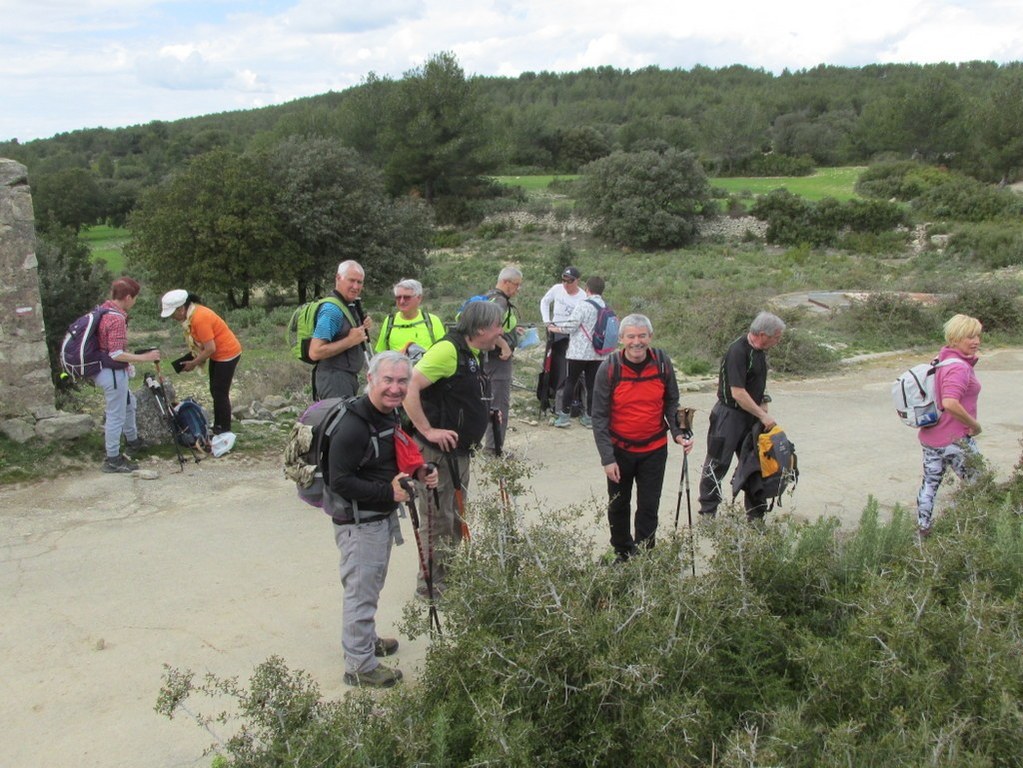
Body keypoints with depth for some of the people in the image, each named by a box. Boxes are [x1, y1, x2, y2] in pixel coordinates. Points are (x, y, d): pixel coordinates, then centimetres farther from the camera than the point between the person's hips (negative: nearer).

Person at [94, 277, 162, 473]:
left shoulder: (103, 309, 4)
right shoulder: (116, 319, -25)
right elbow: (116, 354, -27)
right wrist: (144, 358, -22)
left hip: (102, 369, 10)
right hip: (113, 373, -10)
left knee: (128, 402, 28)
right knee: (117, 415, 2)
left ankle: (133, 440, 44)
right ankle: (113, 460, 12)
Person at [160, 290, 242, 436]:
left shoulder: (199, 318, -28)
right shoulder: (191, 313, -1)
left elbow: (210, 348, -26)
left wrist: (193, 363, -14)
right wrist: (193, 358, -1)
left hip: (227, 354, -10)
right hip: (218, 354, 10)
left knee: (220, 393, -3)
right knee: (215, 391, 17)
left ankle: (225, 431, 7)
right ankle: (217, 426, 28)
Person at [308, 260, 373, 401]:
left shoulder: (351, 306, 12)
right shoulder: (332, 310, -18)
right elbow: (315, 352, -24)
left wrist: (364, 328, 6)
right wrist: (350, 341, -21)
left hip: (349, 378, 10)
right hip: (334, 378, -10)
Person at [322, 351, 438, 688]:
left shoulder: (390, 414, 5)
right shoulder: (353, 426, -26)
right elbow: (340, 482, -27)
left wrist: (420, 471, 0)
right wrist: (388, 493, -27)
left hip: (384, 516, 10)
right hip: (358, 522, -10)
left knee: (372, 585, 25)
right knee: (361, 591, 1)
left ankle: (365, 639, 45)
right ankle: (359, 666, 16)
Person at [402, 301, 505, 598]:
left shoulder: (472, 354, 11)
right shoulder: (448, 350, -21)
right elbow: (409, 387, -29)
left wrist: (484, 416, 13)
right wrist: (428, 430, -27)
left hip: (459, 451, 10)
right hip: (439, 451, -10)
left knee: (456, 517, 21)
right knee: (440, 520, 1)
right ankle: (431, 586, 14)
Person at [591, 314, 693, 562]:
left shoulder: (662, 362, -8)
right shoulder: (609, 368, -14)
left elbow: (671, 402, 6)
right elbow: (599, 416, -11)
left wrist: (678, 432, -11)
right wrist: (607, 458, -15)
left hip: (654, 449, 1)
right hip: (620, 450, -1)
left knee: (649, 507, 6)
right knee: (618, 505, 14)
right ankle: (622, 554, 34)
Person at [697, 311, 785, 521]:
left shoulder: (759, 350, 6)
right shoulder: (737, 351, -22)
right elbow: (738, 393, -24)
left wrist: (763, 405, 8)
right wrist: (763, 415, -19)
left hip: (751, 416, 9)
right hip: (729, 415, -9)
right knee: (717, 464, 1)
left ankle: (756, 514, 22)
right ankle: (708, 513, 12)